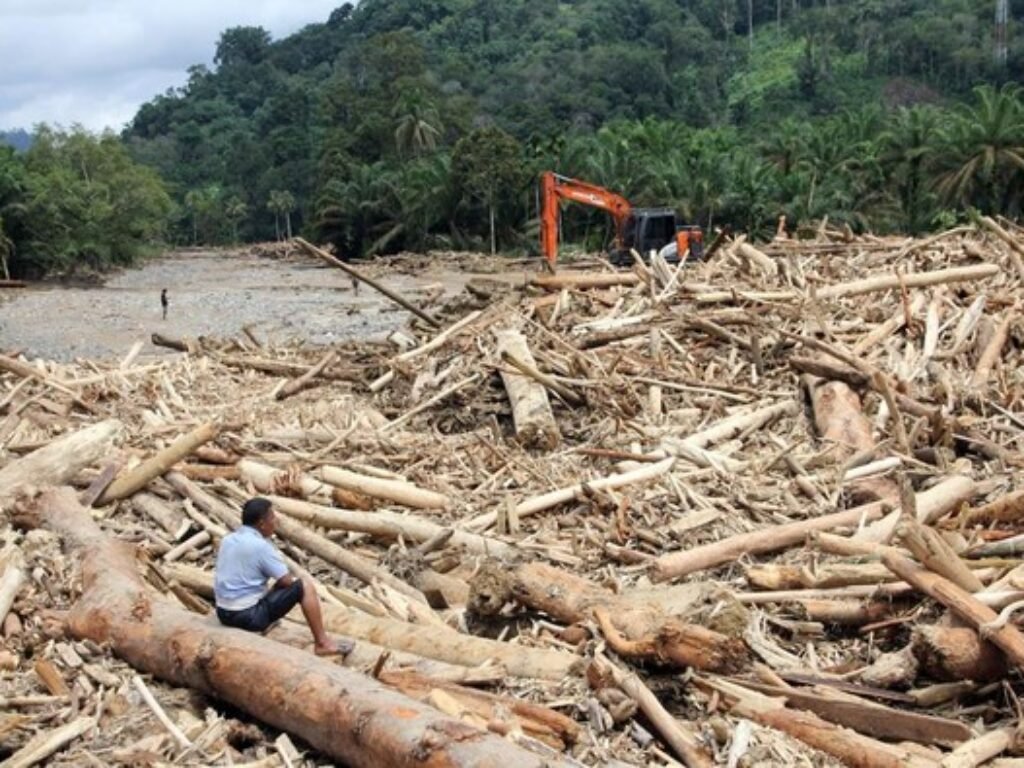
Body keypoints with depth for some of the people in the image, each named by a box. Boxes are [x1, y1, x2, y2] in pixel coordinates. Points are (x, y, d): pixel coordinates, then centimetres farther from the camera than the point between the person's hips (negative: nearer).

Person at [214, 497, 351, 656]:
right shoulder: (260, 545, -16)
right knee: (305, 587, -1)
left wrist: (271, 588, 18)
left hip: (224, 614, 8)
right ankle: (322, 644, 3)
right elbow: (286, 581, -12)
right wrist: (274, 587, 10)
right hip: (249, 616, -8)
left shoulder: (228, 539, 7)